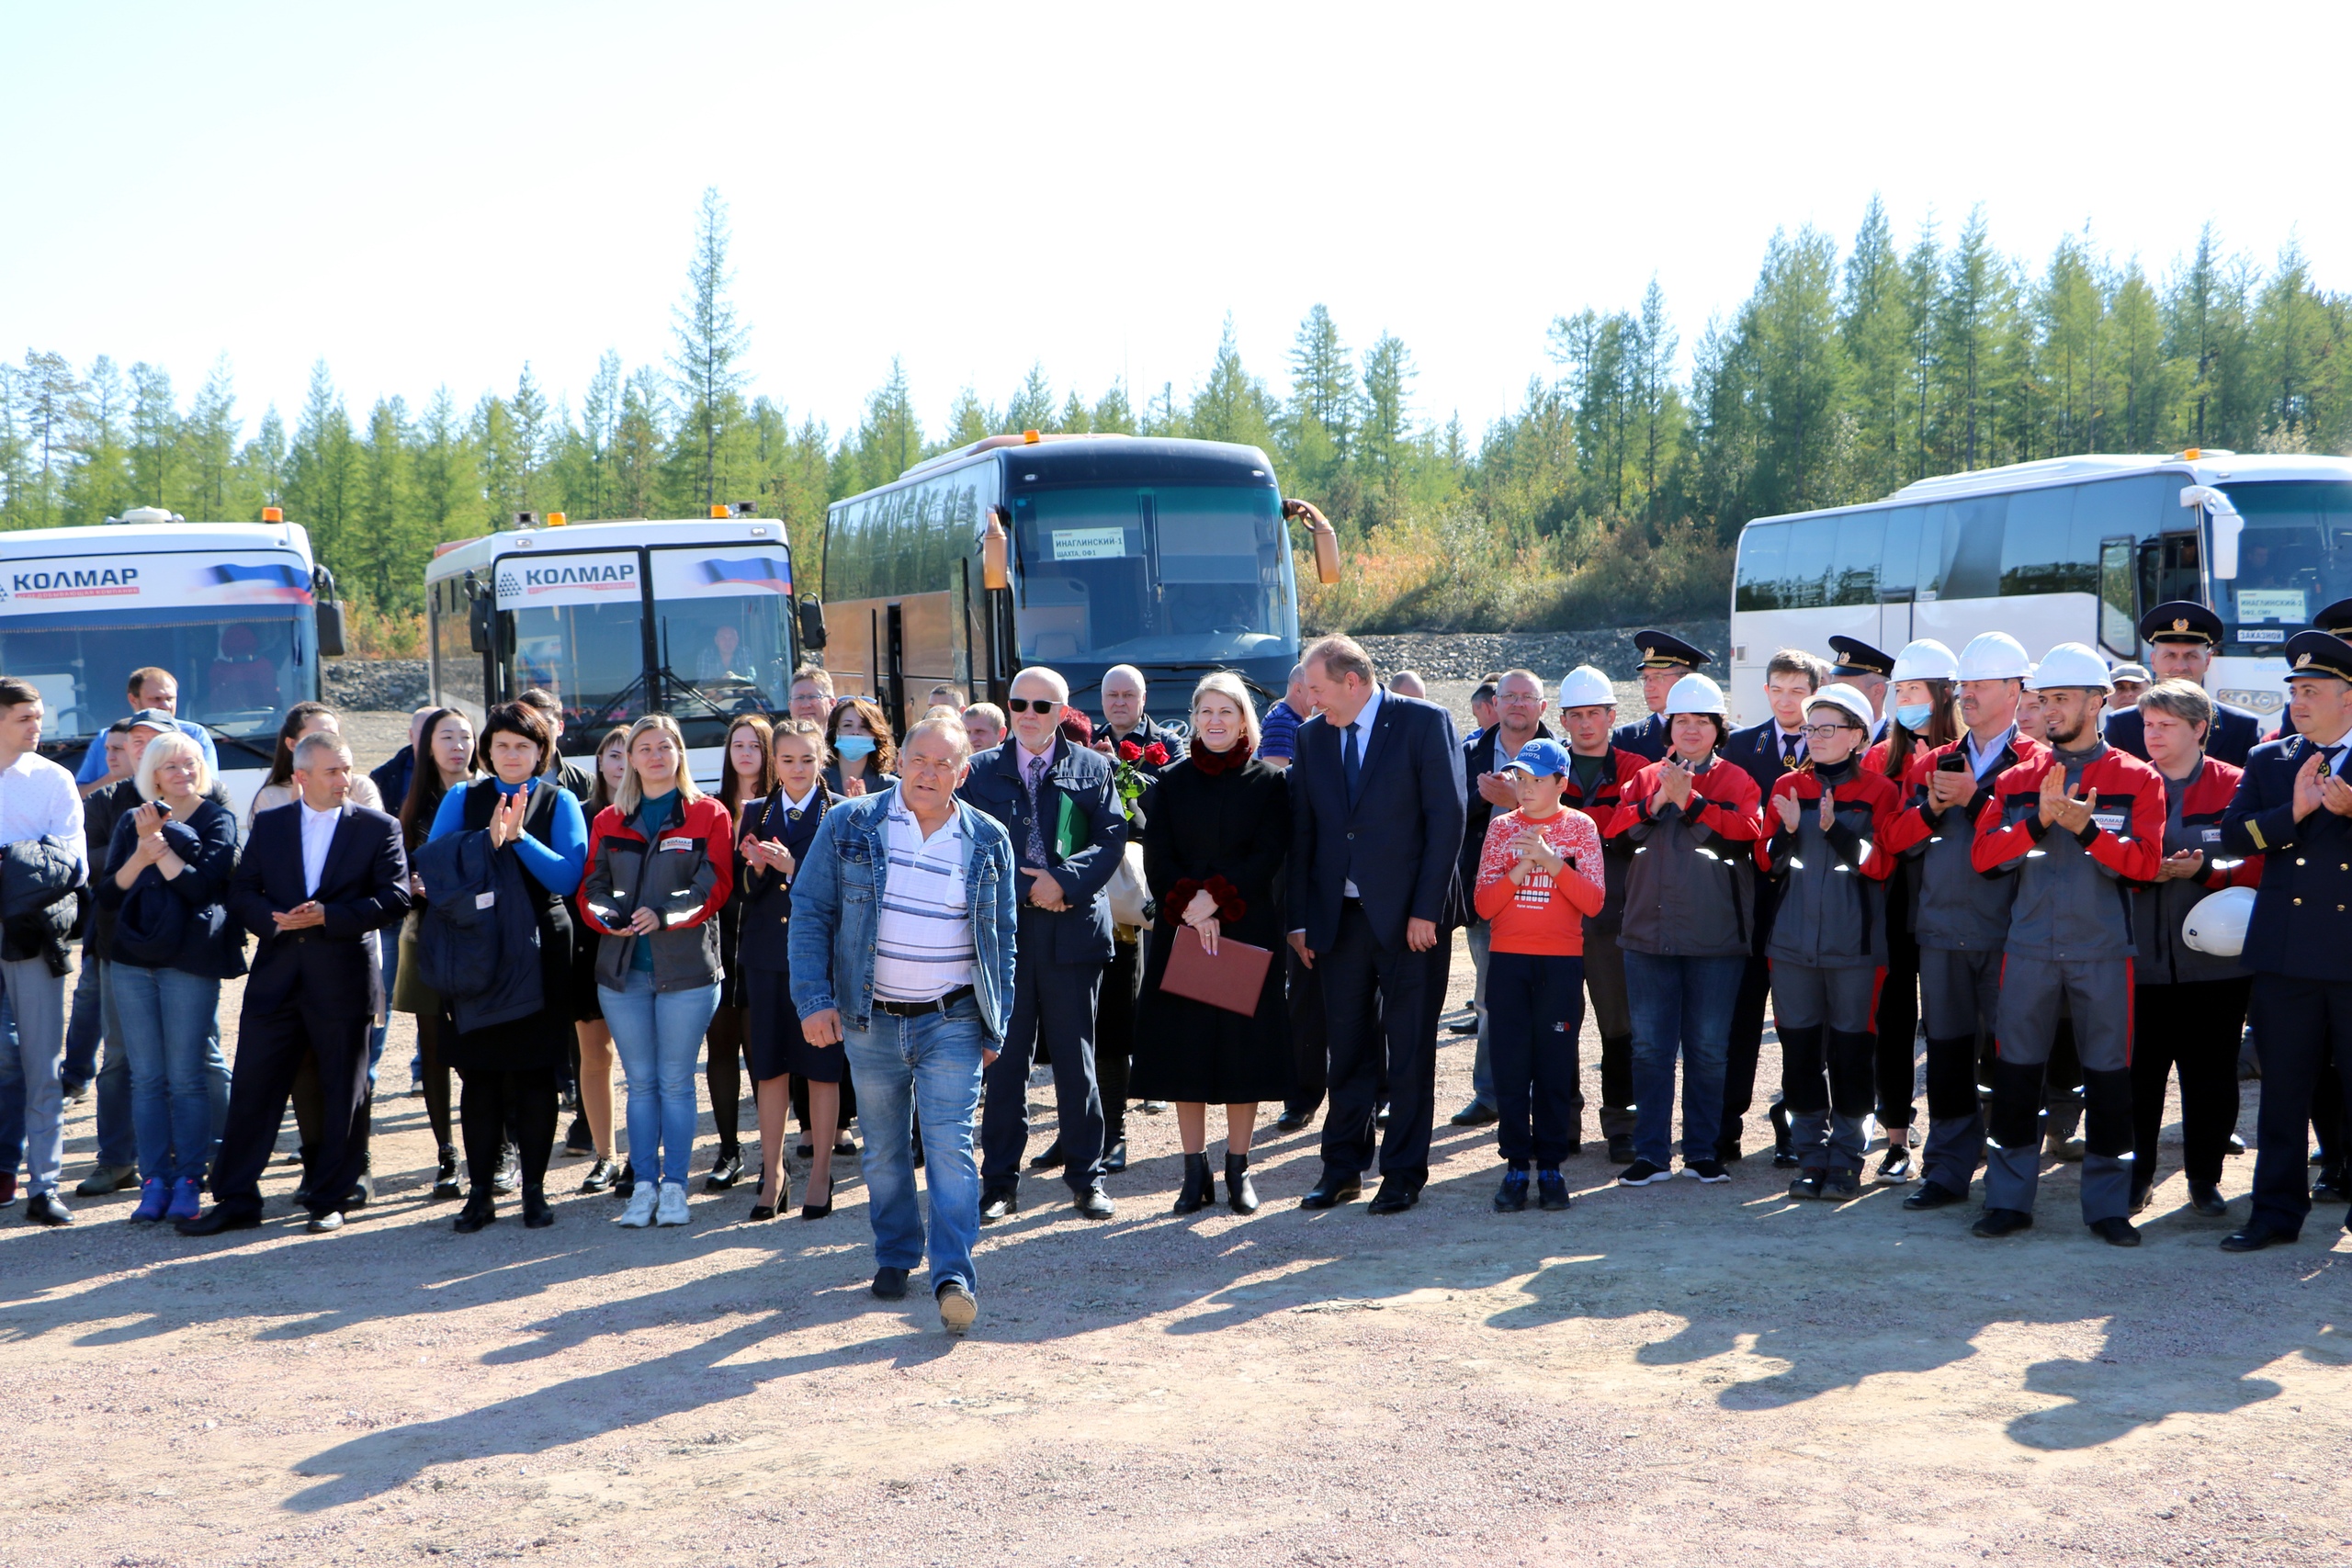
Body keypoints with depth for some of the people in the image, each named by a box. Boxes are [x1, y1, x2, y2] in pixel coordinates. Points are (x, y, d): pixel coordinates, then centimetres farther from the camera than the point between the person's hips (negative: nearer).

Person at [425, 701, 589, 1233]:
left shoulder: (559, 802, 4)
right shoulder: (462, 800, 10)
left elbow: (568, 877, -7)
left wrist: (519, 836, -17)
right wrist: (488, 840, -16)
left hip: (540, 950, -1)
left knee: (534, 1071, 1)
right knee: (479, 1073, 1)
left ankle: (534, 1188, 11)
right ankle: (480, 1191, 8)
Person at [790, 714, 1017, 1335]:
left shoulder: (988, 840, 2)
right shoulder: (849, 825, -1)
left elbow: (1002, 939, 9)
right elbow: (809, 912, 0)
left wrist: (996, 1027, 6)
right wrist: (814, 999, -9)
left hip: (952, 1021, -1)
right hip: (870, 1021, 1)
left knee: (950, 1147, -10)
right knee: (884, 1148, 12)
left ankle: (954, 1275, -11)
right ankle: (895, 1255, 28)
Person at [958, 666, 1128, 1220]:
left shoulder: (1092, 768, 8)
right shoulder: (982, 772, 8)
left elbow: (1112, 840, 0)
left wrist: (1063, 880, -14)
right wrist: (1025, 889, -10)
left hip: (1072, 929, 0)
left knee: (1076, 1059, 5)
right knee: (1005, 1061, 4)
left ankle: (1086, 1178, 15)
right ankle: (1000, 1183, 11)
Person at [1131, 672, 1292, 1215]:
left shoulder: (1269, 781, 3)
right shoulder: (1172, 780, 8)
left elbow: (1269, 858, -6)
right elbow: (1157, 860, 2)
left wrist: (1215, 898, -16)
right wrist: (1188, 905, -14)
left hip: (1248, 929, -1)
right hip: (1180, 929, 1)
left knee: (1243, 1045, 0)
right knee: (1185, 1046, 1)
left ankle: (1238, 1169, 10)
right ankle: (1196, 1171, 9)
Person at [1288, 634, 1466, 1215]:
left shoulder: (1424, 722, -5)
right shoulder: (1312, 736, 9)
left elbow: (1448, 815, -9)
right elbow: (1302, 830, 10)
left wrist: (1425, 910, -13)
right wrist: (1299, 920, 4)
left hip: (1410, 917, -4)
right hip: (1338, 916, 4)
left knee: (1410, 1052, 3)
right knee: (1346, 1047, 9)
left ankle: (1403, 1174, 12)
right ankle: (1343, 1168, 19)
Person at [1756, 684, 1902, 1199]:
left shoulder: (1879, 791, 0)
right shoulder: (1788, 787, 8)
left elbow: (1880, 864, -8)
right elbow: (1766, 863, 6)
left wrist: (1834, 830, -22)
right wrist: (1788, 832, -14)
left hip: (1855, 943, -3)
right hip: (1793, 940, 3)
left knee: (1851, 1050, 1)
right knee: (1799, 1050, 5)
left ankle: (1845, 1161, 11)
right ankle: (1811, 1158, 15)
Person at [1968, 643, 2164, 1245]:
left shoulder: (2138, 779, 2)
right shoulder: (2018, 781, 10)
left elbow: (2145, 861, -8)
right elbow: (1984, 854, 0)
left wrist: (2085, 827, -21)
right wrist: (2039, 821, -15)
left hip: (2104, 952, -2)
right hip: (2029, 948, 2)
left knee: (2108, 1077, 3)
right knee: (2016, 1072, 3)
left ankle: (2108, 1204, 13)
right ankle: (2009, 1199, 12)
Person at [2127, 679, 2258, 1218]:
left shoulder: (2234, 787, 1)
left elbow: (2259, 866, -1)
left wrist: (2201, 869, -17)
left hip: (2214, 958, -1)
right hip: (2141, 958, 1)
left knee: (2210, 1073, 5)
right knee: (2138, 1072, 2)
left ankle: (2205, 1178, 18)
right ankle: (2136, 1174, 16)